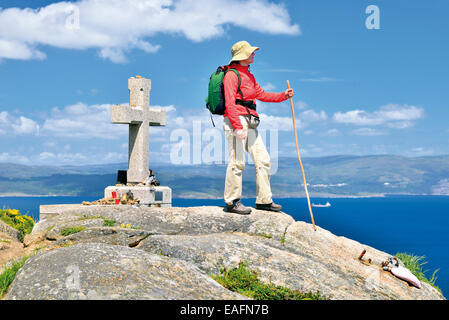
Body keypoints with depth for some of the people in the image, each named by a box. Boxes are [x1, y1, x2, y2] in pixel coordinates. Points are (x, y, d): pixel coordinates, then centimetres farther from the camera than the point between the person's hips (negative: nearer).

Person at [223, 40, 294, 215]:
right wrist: (238, 127, -23)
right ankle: (232, 202, -1)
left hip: (250, 123, 10)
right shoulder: (232, 75, -9)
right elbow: (230, 104, -16)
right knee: (237, 162, -9)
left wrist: (284, 95, 14)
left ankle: (264, 200, 14)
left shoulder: (249, 75, 20)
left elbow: (261, 94, 25)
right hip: (235, 121, -10)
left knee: (262, 160, 8)